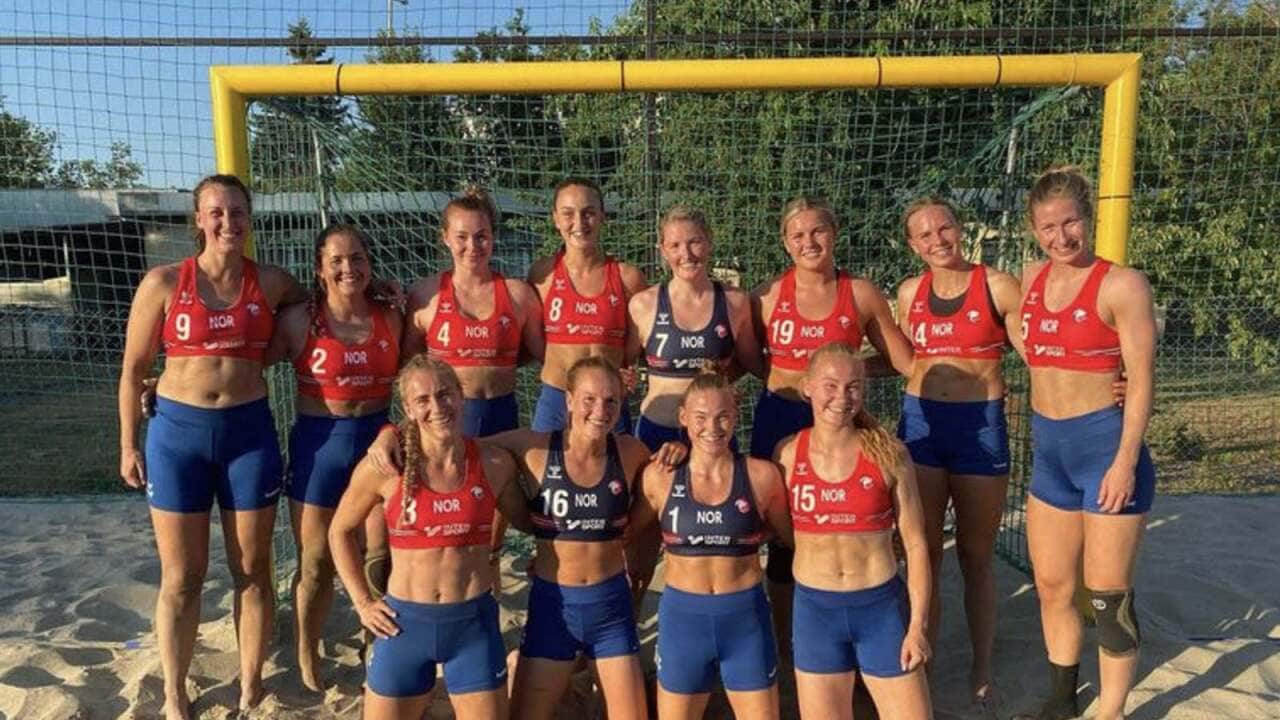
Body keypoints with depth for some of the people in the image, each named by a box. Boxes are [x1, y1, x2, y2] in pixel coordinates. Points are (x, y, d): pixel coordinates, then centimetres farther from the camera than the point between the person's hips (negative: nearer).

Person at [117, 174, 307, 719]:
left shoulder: (271, 282, 1)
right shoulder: (163, 283, -3)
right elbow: (134, 369, 3)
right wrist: (128, 444, 3)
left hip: (249, 430, 1)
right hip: (178, 430, -1)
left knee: (253, 568, 10)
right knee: (181, 577, 8)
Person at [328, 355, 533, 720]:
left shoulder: (495, 463, -6)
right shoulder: (384, 467, -9)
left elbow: (525, 521, 12)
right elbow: (340, 532, 7)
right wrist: (362, 602, 3)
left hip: (473, 623, 0)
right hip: (404, 623, 0)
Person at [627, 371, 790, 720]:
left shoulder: (761, 475, -6)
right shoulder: (660, 476, -5)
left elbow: (793, 534, 8)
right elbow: (622, 531, 9)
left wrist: (749, 531, 1)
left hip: (746, 618, 0)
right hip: (683, 617, 1)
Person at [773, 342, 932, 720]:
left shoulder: (888, 453, -8)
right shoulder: (788, 454, -4)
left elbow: (915, 545, -4)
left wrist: (917, 625, -6)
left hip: (881, 608, -1)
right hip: (815, 610, 1)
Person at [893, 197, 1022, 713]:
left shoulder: (998, 286, -6)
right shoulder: (910, 293, 6)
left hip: (981, 426, -2)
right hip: (920, 423, 3)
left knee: (976, 558, 11)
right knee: (922, 554, 7)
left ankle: (981, 671, 29)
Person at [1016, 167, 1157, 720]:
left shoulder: (1121, 284, -11)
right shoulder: (1031, 279, 7)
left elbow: (1141, 380, -12)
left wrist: (1125, 461, -17)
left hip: (1104, 443, -6)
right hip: (1048, 448, 6)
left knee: (1109, 599, 4)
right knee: (1051, 588, 16)